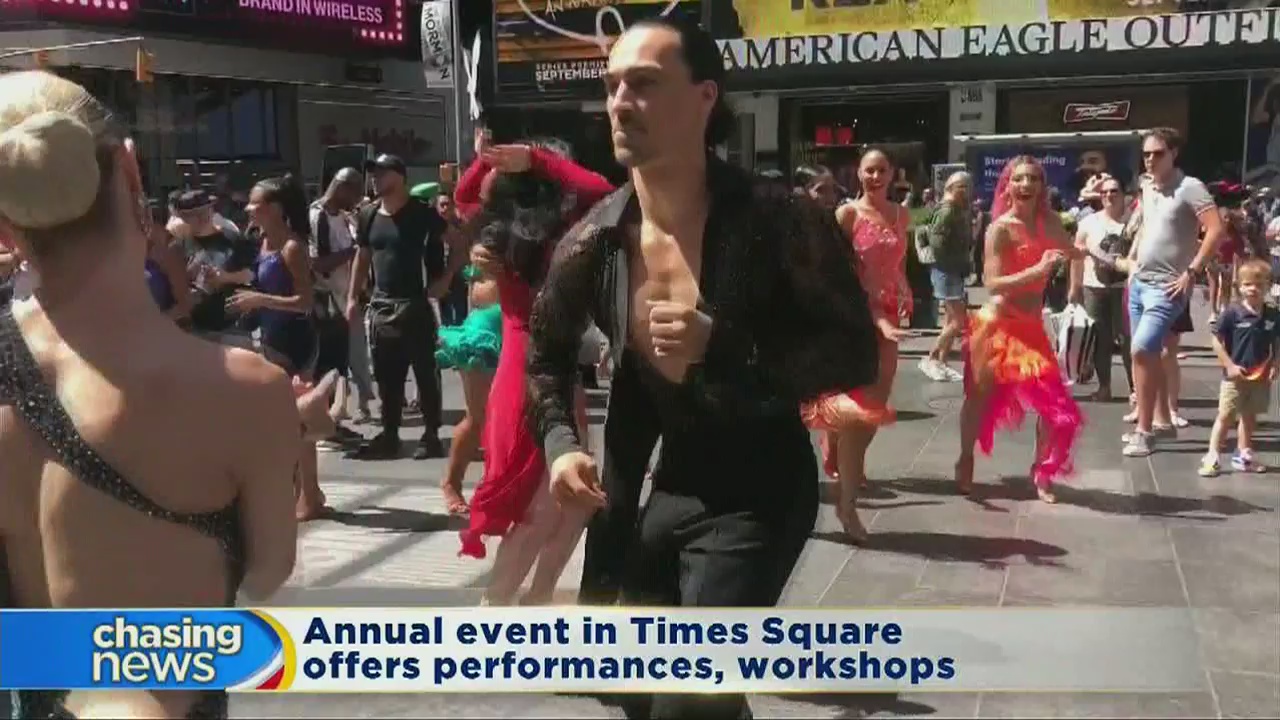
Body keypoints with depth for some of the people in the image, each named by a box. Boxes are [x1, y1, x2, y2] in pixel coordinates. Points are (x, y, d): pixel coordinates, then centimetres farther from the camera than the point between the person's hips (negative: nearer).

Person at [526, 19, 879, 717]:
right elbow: (546, 353, 11)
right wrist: (561, 442, -6)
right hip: (664, 485, 5)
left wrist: (720, 344, -30)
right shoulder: (593, 243, -7)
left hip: (760, 490, -5)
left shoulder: (780, 223, -19)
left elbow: (855, 355, -19)